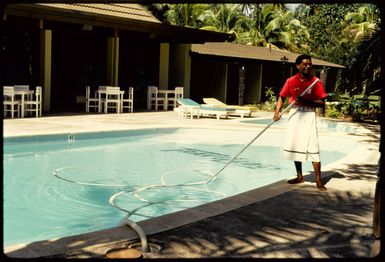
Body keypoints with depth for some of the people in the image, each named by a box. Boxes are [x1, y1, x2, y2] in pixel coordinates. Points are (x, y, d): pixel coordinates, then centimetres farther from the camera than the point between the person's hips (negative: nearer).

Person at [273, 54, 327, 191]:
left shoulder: (316, 82, -5)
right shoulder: (291, 81, 1)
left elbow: (322, 102, -7)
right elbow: (282, 97, 7)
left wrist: (306, 101, -21)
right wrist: (277, 112, -8)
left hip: (308, 116, -3)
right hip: (294, 115, 3)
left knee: (313, 148, -9)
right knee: (294, 146, 10)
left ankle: (318, 181, -3)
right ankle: (299, 176, 25)